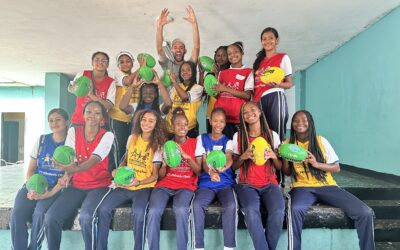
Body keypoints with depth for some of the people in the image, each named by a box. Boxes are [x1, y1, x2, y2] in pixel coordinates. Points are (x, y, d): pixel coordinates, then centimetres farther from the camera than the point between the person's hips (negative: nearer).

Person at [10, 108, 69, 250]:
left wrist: (50, 193, -17)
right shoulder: (41, 140, 9)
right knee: (17, 214, -23)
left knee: (40, 213, -29)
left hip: (55, 188, -3)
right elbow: (30, 169, 10)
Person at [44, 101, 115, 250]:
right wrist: (67, 172, -27)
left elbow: (94, 159, -22)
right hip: (77, 186, 4)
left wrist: (76, 169, -42)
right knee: (50, 217, -15)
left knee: (86, 217, -29)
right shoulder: (73, 131, 4)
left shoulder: (107, 136, -7)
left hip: (100, 186, -3)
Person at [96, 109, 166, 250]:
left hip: (144, 187, -3)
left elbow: (155, 176, -3)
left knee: (138, 212, -32)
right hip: (125, 186, 4)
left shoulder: (157, 145, -3)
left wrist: (138, 182, -20)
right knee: (104, 209, -19)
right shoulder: (132, 138, 6)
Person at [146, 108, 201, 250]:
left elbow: (198, 171, -1)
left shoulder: (195, 143, 6)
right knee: (154, 211, -28)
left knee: (180, 210, -34)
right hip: (165, 185, 2)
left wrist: (187, 156, -17)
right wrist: (165, 163, -14)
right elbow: (160, 176, 8)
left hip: (186, 186, -1)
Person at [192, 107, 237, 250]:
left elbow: (229, 158, -12)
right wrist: (211, 172, -25)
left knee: (231, 206, -30)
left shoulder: (228, 140, 9)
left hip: (226, 183, 0)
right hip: (206, 183, 1)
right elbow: (203, 162, 0)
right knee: (197, 205, -28)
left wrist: (222, 168, -39)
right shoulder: (202, 139, 11)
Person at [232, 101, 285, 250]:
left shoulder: (272, 135, 7)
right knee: (251, 211, -32)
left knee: (278, 212, -28)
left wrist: (274, 156, -11)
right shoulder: (238, 136, 4)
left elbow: (280, 167, 10)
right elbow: (234, 166, 8)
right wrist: (243, 157, -12)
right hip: (247, 185, -1)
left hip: (269, 184, 1)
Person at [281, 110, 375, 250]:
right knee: (295, 210, -38)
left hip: (327, 186, 2)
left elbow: (337, 168, 4)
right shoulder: (288, 143, 6)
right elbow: (287, 173, 11)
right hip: (303, 187, -1)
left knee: (366, 212, -18)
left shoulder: (321, 141, 3)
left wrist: (317, 164, -15)